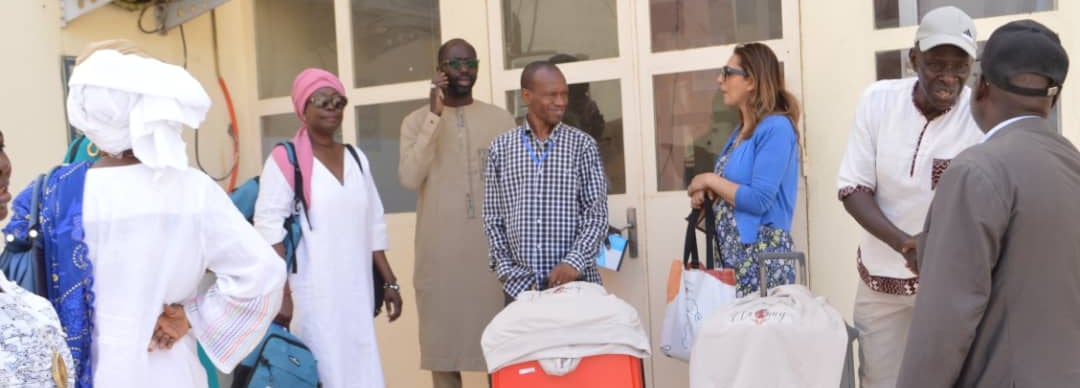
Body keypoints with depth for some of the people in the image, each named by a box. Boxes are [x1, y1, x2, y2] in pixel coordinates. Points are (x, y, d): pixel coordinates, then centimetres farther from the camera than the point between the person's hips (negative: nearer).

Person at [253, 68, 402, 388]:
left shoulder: (357, 159, 13)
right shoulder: (285, 161, -5)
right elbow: (270, 231, -10)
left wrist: (389, 281, 13)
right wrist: (282, 293, -17)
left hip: (356, 291, 5)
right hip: (312, 294, -5)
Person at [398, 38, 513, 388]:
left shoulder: (501, 119, 7)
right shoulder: (417, 120, 4)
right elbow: (409, 178, -11)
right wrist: (434, 115, -13)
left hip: (492, 250, 1)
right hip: (440, 254, -1)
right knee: (443, 343, 3)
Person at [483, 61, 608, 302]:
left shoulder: (583, 145, 2)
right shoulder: (500, 148, 6)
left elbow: (598, 214, -1)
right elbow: (493, 218, 8)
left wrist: (574, 262, -14)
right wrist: (507, 271, -2)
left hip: (575, 282, -1)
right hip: (520, 284, 1)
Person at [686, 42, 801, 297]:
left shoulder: (776, 128, -14)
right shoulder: (741, 130, 12)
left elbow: (759, 200, -21)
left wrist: (710, 180, -10)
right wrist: (704, 194, 0)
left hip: (760, 256, -8)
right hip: (731, 253, 8)